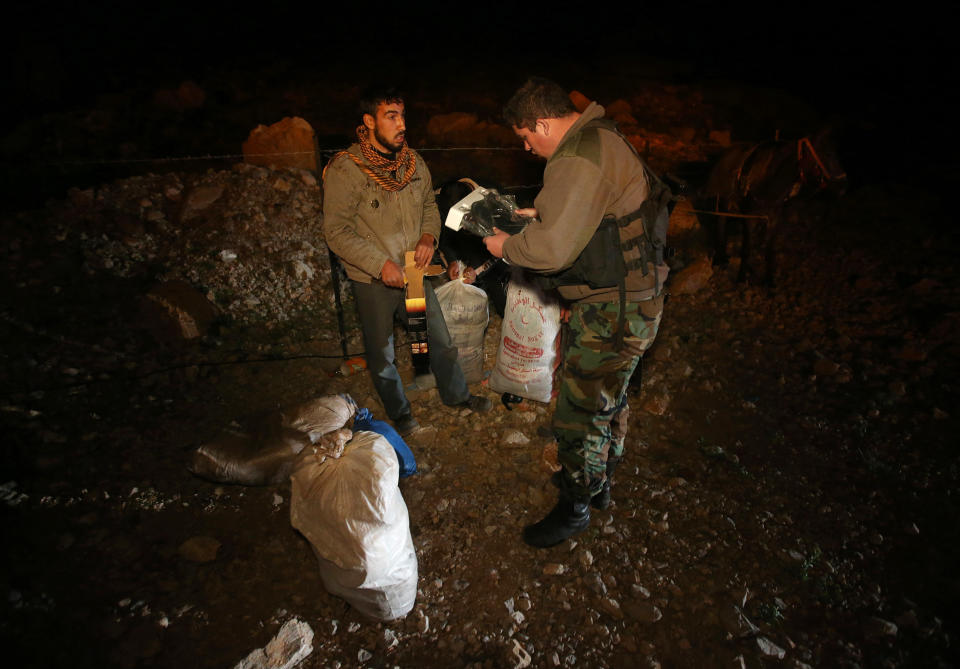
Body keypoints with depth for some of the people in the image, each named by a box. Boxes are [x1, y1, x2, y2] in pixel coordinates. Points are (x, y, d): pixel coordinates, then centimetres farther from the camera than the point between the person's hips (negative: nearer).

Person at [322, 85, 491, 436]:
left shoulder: (413, 161, 0)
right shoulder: (344, 169, -16)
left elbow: (429, 205, 14)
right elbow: (336, 231, -16)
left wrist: (428, 236, -7)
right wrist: (380, 264, -23)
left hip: (413, 272, 5)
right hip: (372, 281, -4)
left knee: (440, 340, 17)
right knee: (382, 355, 13)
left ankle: (456, 394, 41)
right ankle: (398, 411, 38)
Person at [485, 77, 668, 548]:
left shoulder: (579, 158, -22)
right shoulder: (598, 139, 12)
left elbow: (551, 249, -27)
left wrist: (505, 246, -9)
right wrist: (541, 213, 15)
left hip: (612, 312, -11)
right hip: (629, 300, 11)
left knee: (579, 415, 3)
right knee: (609, 398, 25)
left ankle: (575, 507, 25)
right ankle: (598, 482, 46)